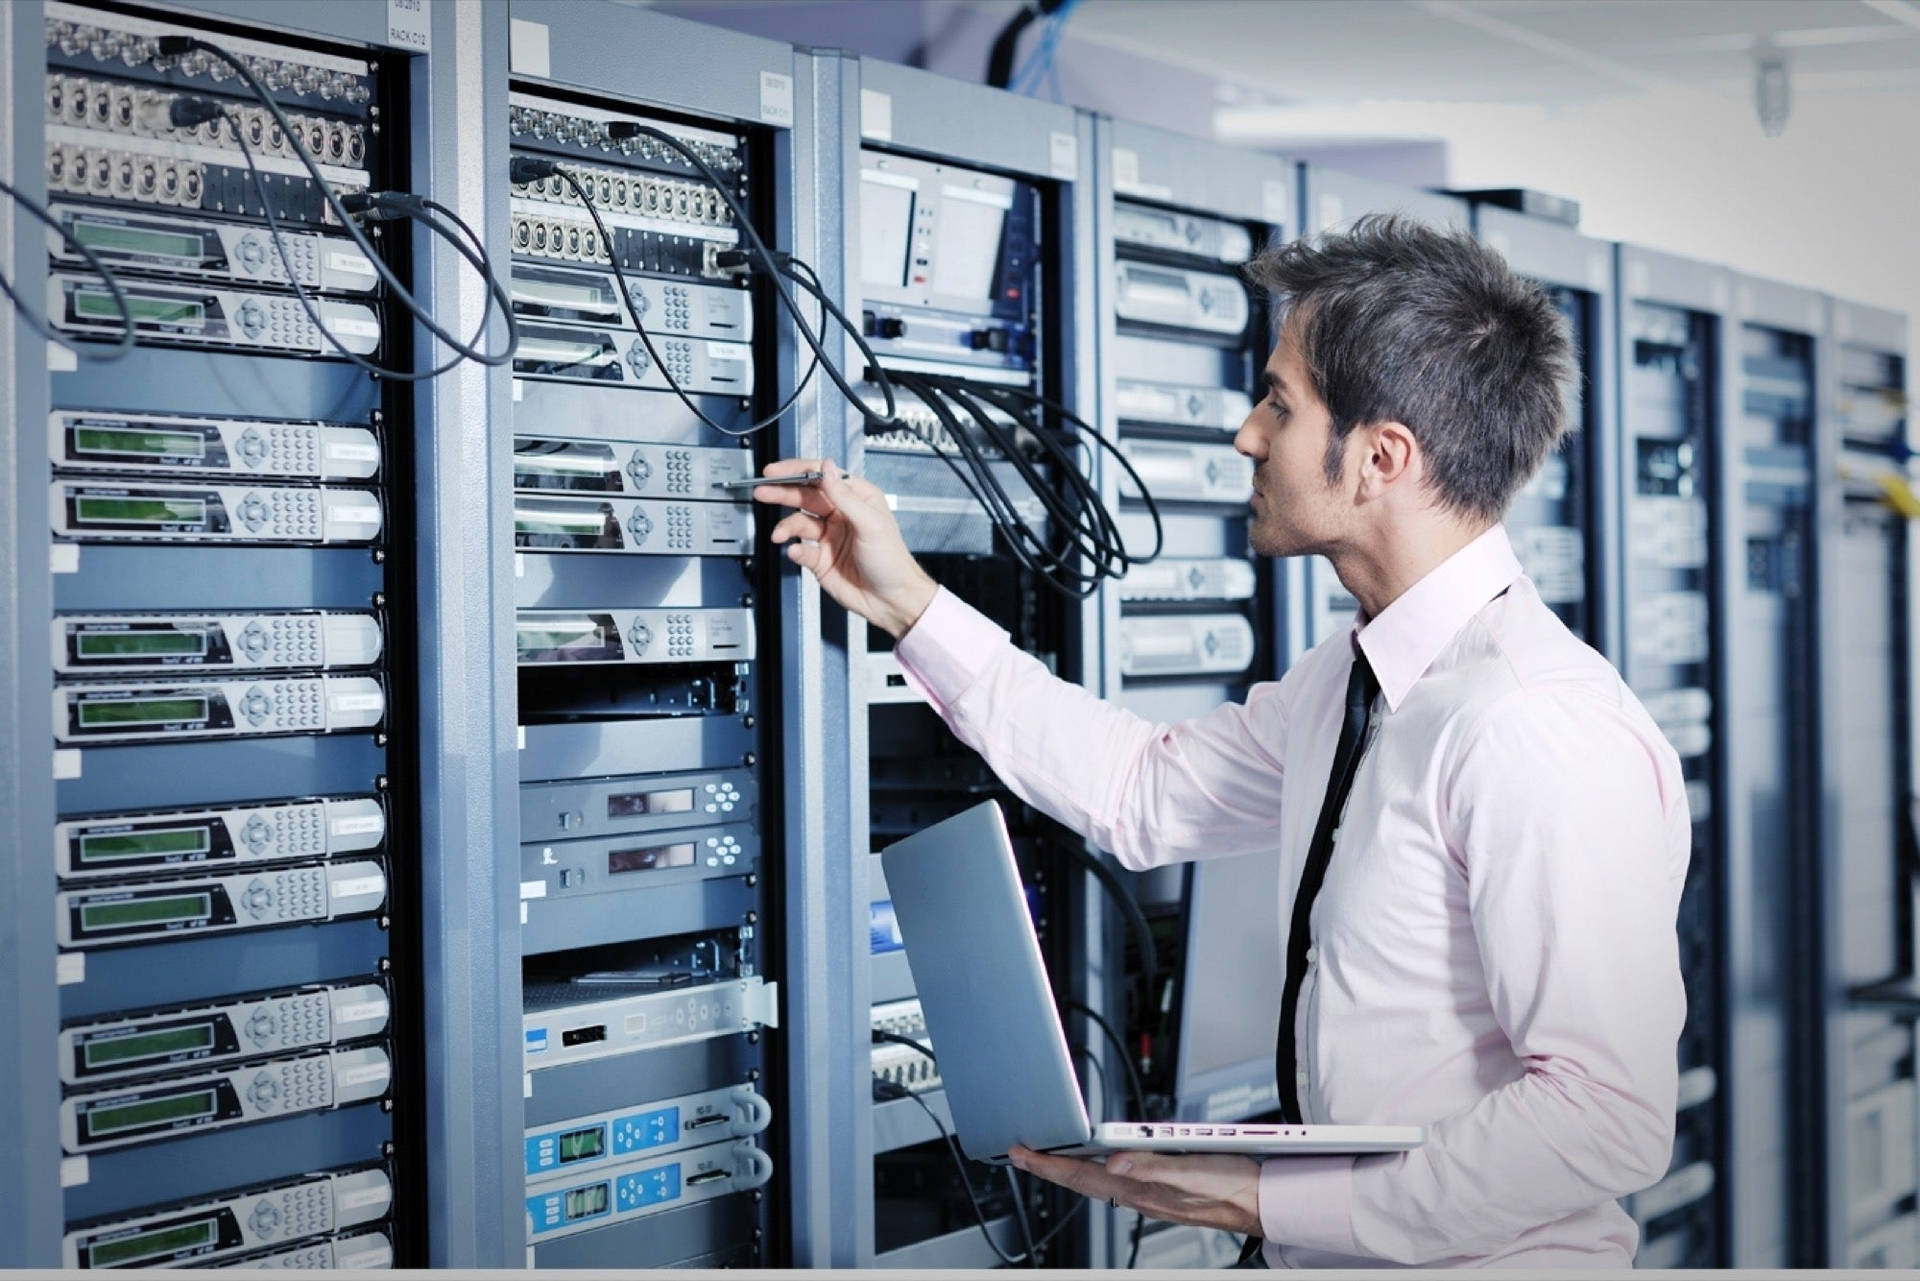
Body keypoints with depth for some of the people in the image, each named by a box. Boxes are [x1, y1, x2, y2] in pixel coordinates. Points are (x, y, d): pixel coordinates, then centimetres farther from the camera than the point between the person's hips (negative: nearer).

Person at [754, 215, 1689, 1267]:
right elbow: (1145, 795, 18)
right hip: (1329, 1247, 8)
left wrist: (1270, 1205, -20)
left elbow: (1607, 1121, -23)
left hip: (1481, 1257, -8)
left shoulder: (1540, 733, -21)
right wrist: (910, 607, 17)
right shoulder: (1343, 682, 7)